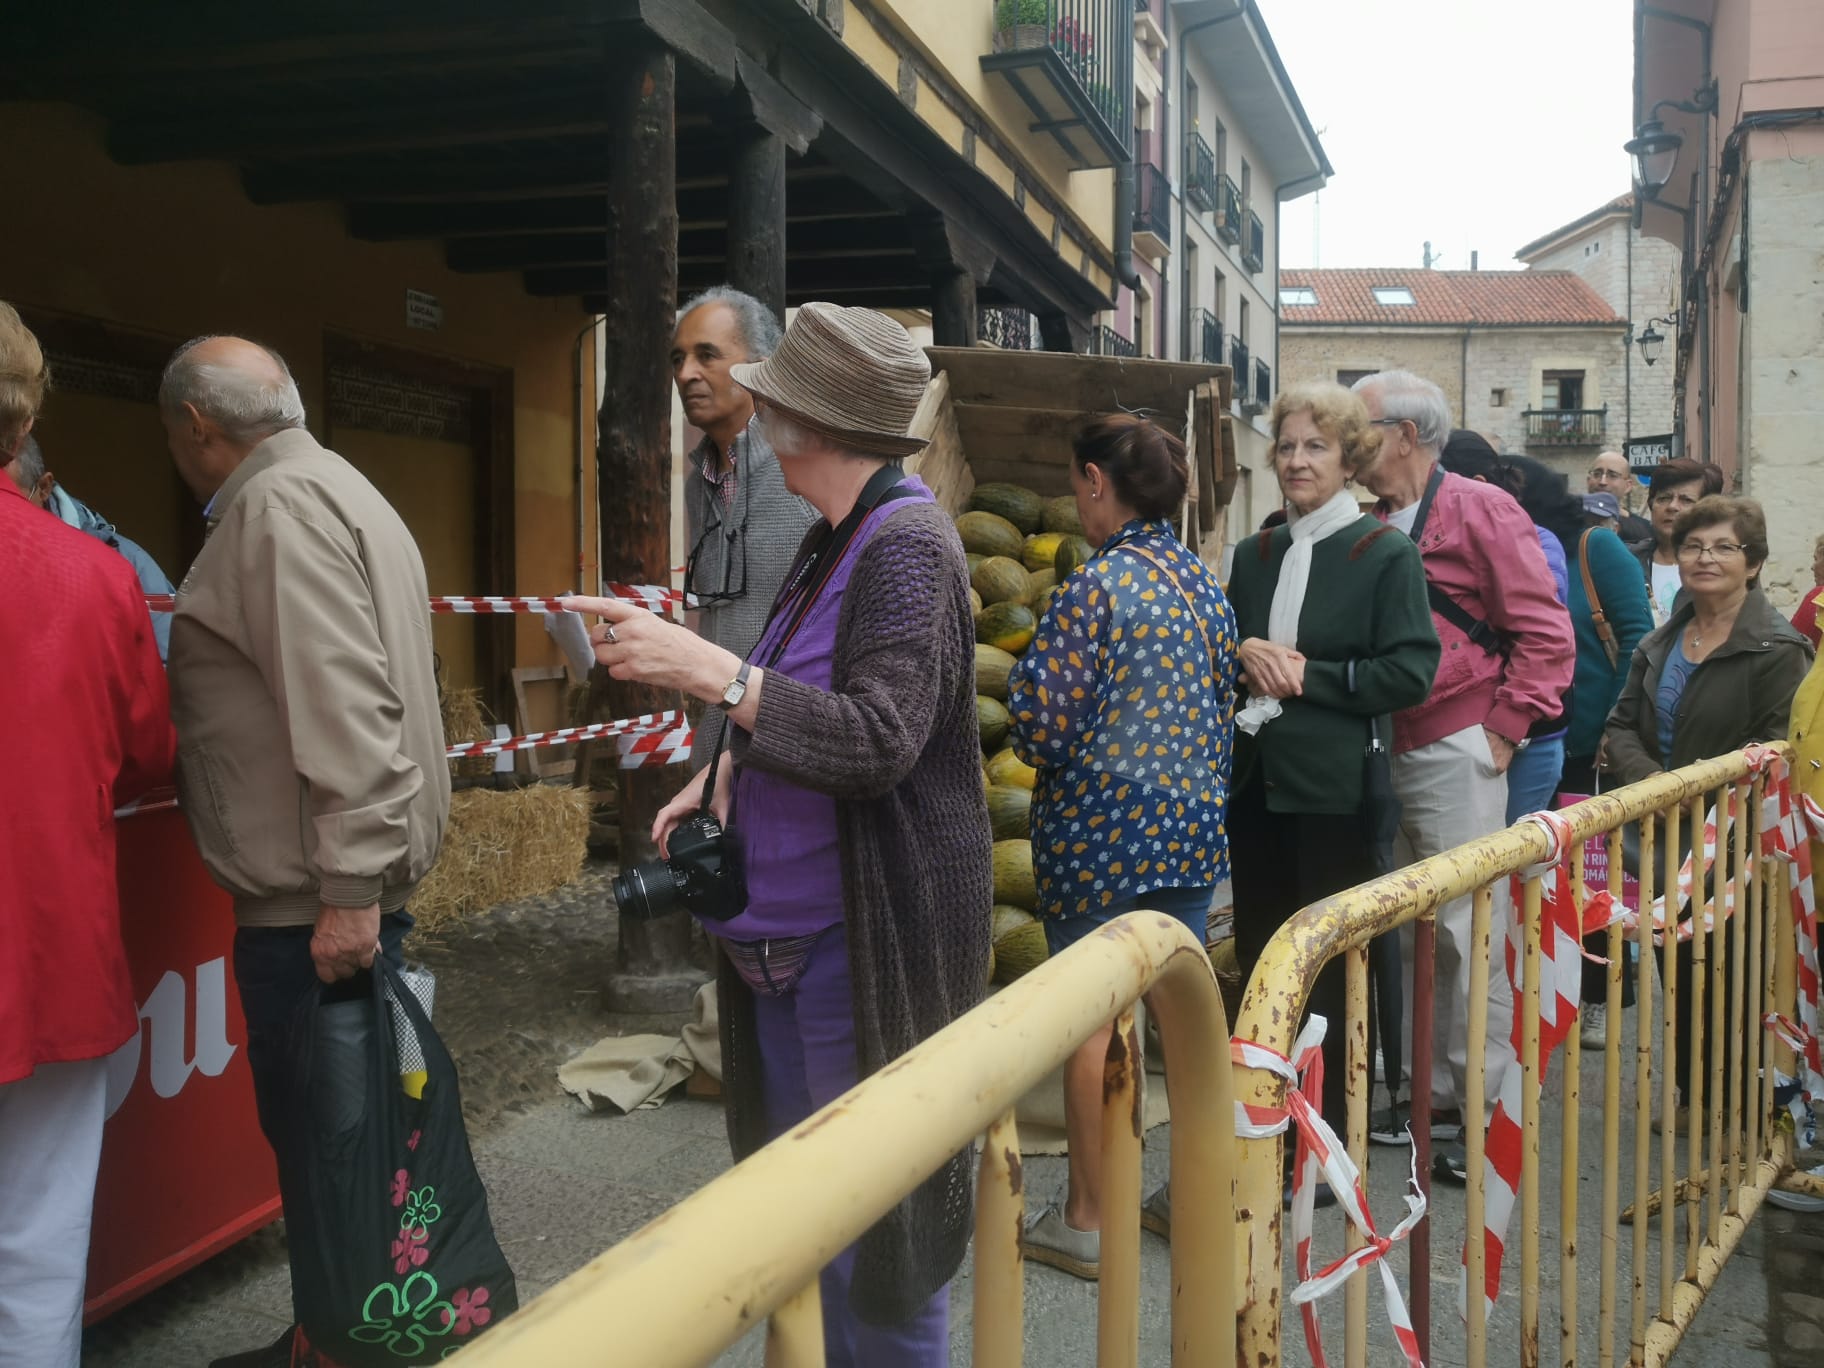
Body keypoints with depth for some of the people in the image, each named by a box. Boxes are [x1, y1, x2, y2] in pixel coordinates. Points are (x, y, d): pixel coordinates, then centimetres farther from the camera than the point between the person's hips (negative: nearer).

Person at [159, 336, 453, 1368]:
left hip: (313, 898, -10)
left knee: (321, 1137, -1)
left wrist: (349, 887, -24)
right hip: (331, 880, 10)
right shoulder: (328, 489, 20)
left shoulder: (279, 505, -13)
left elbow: (343, 706, -23)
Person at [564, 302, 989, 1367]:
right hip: (789, 927, 10)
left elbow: (877, 741, -26)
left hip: (862, 944, -9)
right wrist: (729, 772, 9)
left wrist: (709, 671, -30)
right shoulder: (839, 539, 12)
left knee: (874, 1214, 4)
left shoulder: (905, 546, -18)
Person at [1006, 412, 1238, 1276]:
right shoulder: (1205, 582, 7)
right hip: (1192, 822, 7)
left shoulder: (1095, 587, -15)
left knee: (1090, 1018, 3)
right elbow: (1224, 706, 13)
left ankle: (1086, 1221, 13)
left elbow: (1042, 724, -16)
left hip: (1102, 826, -7)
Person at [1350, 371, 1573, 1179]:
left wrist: (1503, 732, -11)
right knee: (1411, 936, 13)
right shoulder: (1373, 527, 12)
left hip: (1455, 756, -7)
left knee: (1470, 935, -2)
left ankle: (1487, 1107, 10)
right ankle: (1435, 1095, 26)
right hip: (1389, 757, 7)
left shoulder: (1479, 511, -7)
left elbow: (1546, 634, -9)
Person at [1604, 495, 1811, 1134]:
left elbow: (1775, 747, -13)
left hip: (1732, 841, -5)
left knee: (1726, 969, -2)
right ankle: (1689, 1093, 24)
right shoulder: (1659, 643, 13)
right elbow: (1622, 724, 10)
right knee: (1676, 966, 10)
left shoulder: (1777, 649, -7)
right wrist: (1650, 778, -9)